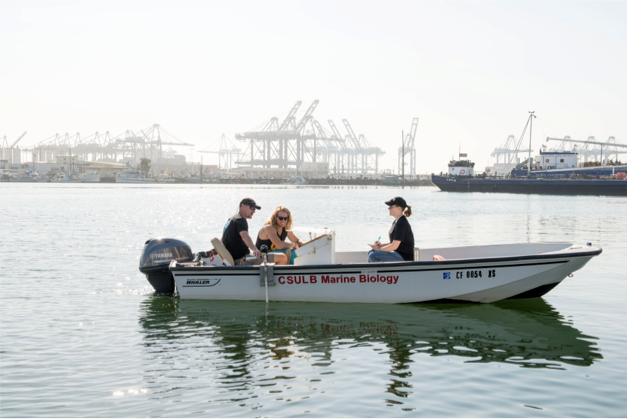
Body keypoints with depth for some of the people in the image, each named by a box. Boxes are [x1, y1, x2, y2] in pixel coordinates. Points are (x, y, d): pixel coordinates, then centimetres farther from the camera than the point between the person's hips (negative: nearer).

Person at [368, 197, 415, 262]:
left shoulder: (401, 224, -20)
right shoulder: (396, 221, 12)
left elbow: (394, 246, -22)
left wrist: (378, 249, -10)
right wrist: (381, 245, 4)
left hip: (404, 257, -10)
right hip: (398, 253, 10)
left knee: (373, 256, -21)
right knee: (371, 252, 13)